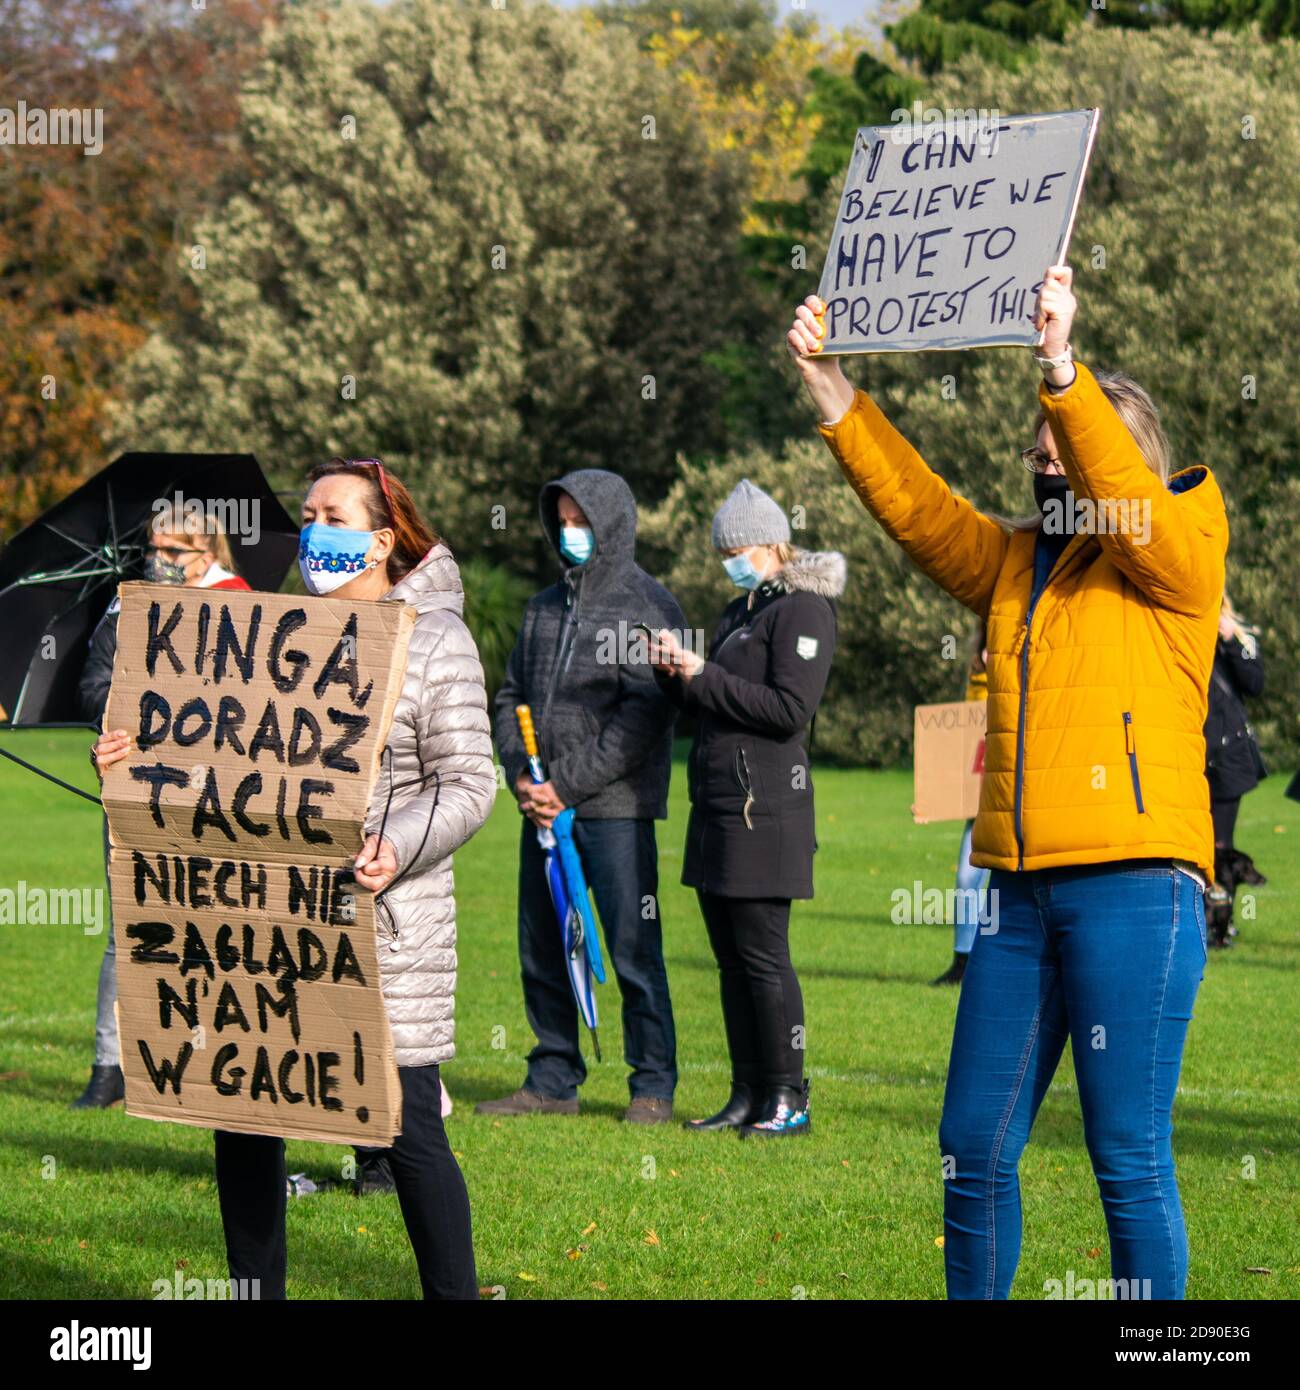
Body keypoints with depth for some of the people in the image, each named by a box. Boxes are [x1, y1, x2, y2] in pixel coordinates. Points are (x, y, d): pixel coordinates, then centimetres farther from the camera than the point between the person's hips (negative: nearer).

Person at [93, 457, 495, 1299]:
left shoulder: (435, 641, -3)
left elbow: (468, 784, -7)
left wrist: (398, 850, -24)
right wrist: (139, 756, -4)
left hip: (386, 922, -5)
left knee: (408, 1124, -4)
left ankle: (454, 1294, 7)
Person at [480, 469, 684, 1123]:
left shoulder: (649, 608, -3)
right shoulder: (543, 607, 16)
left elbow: (642, 719, -11)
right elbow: (511, 695, 17)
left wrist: (567, 784, -15)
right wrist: (520, 774, -2)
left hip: (615, 807, -6)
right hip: (542, 806, 6)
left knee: (633, 949, -5)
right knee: (542, 948, 9)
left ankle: (654, 1086, 2)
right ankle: (552, 1080, 17)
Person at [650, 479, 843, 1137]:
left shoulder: (802, 609, -8)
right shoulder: (740, 611, 20)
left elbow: (790, 709, -18)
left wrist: (703, 675, -17)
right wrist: (675, 672, 4)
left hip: (765, 805, -9)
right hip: (718, 802, 9)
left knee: (761, 954, -7)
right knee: (731, 957, 9)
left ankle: (788, 1099, -2)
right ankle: (748, 1095, 14)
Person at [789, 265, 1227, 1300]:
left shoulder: (1178, 547, 3)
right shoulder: (1012, 562, 20)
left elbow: (1124, 500, -16)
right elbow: (916, 506, 10)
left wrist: (1064, 368, -29)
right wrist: (834, 395, -1)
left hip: (1134, 885, -6)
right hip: (1021, 890, 6)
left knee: (1129, 1156, -5)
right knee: (974, 1148, 7)